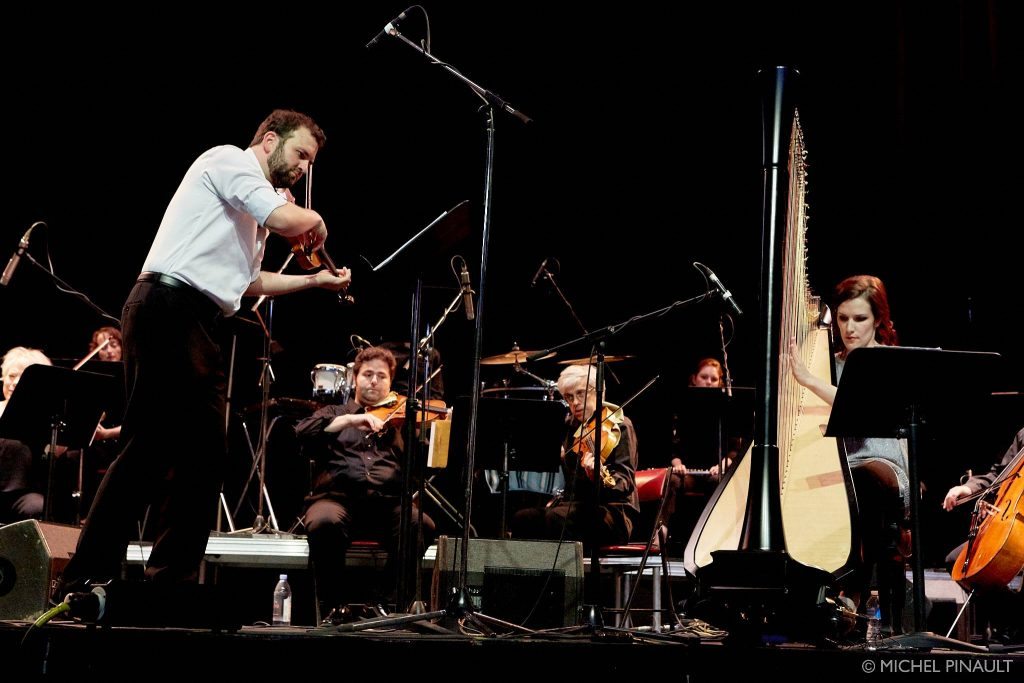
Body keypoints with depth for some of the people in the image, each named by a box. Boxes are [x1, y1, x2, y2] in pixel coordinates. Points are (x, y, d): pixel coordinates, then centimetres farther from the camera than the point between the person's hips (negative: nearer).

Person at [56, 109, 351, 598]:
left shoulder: (253, 203, 27)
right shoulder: (228, 159, 0)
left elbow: (248, 283, 31)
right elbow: (287, 221, -15)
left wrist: (315, 279, 26)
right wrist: (314, 220, 7)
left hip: (198, 325, 10)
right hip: (169, 309, -10)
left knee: (201, 453, 8)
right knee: (149, 448, -13)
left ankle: (170, 584, 12)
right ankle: (85, 580, -10)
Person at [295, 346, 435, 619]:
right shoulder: (334, 414, 24)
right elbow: (303, 432, 1)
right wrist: (351, 419, -10)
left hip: (388, 503, 1)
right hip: (338, 496, -1)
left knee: (422, 525, -32)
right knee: (325, 523, -37)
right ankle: (334, 606, -15)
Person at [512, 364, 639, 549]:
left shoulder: (619, 426, -6)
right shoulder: (573, 428, 13)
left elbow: (625, 481, -17)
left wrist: (600, 477, -38)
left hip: (614, 514, -6)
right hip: (576, 506, 7)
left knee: (558, 518, -32)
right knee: (522, 519, -16)